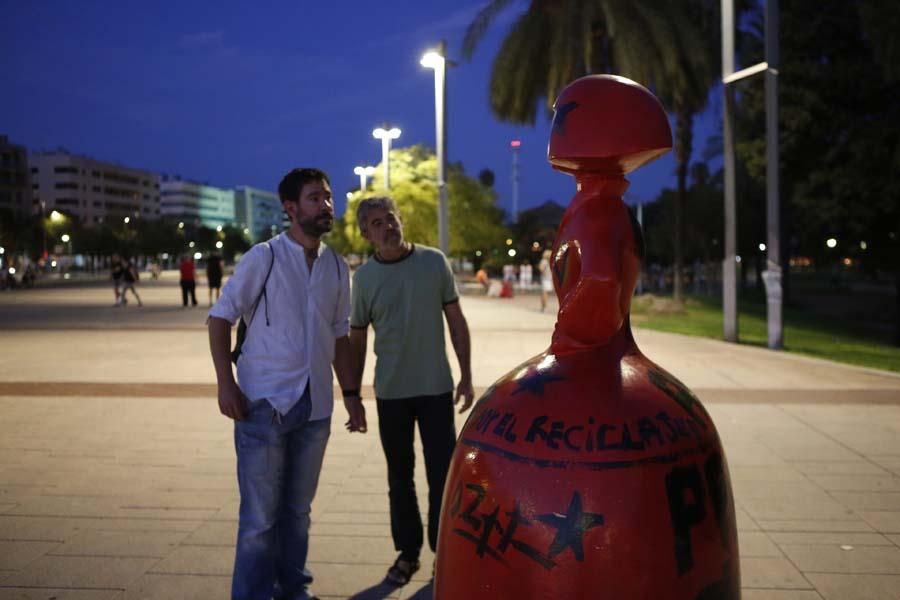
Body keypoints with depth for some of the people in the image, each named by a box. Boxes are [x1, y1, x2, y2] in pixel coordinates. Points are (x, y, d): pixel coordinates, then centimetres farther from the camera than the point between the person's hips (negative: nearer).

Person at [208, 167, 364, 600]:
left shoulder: (337, 267, 8)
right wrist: (225, 384, -13)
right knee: (260, 515, 2)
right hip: (264, 402, -4)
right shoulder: (264, 257, -6)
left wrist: (350, 393, 11)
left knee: (298, 509, 16)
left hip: (315, 405, 5)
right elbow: (220, 316, -5)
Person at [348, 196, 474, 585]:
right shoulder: (364, 277, -3)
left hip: (436, 387, 0)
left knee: (442, 474, 4)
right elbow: (356, 339, 3)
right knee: (399, 476, 12)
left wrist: (466, 375, 0)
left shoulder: (434, 262, -3)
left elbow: (455, 320, 2)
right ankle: (407, 552, 26)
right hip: (390, 392, 1)